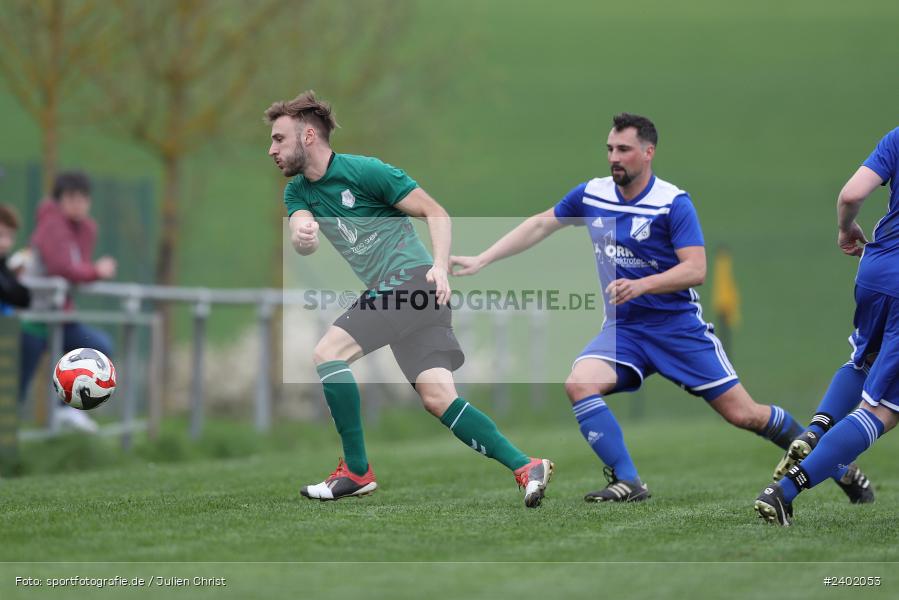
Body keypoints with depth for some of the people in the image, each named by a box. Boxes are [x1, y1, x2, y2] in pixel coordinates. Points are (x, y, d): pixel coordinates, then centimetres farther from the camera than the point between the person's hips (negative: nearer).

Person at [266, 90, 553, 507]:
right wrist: (301, 236, -29)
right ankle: (525, 467, -7)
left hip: (411, 278, -7)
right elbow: (303, 243, -5)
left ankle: (357, 471, -8)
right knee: (438, 398, -5)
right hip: (384, 293, 7)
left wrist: (440, 268, -21)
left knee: (327, 352, -16)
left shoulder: (364, 171, -7)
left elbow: (436, 213, -7)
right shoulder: (298, 192, 15)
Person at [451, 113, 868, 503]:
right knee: (579, 383, -24)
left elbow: (696, 269, -21)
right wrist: (481, 261, 9)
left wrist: (642, 284, -35)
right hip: (622, 328, 4)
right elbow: (540, 224, 14)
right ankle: (627, 482, -18)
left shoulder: (673, 203, -14)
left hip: (678, 323, -4)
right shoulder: (591, 195, 2)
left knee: (741, 413, -5)